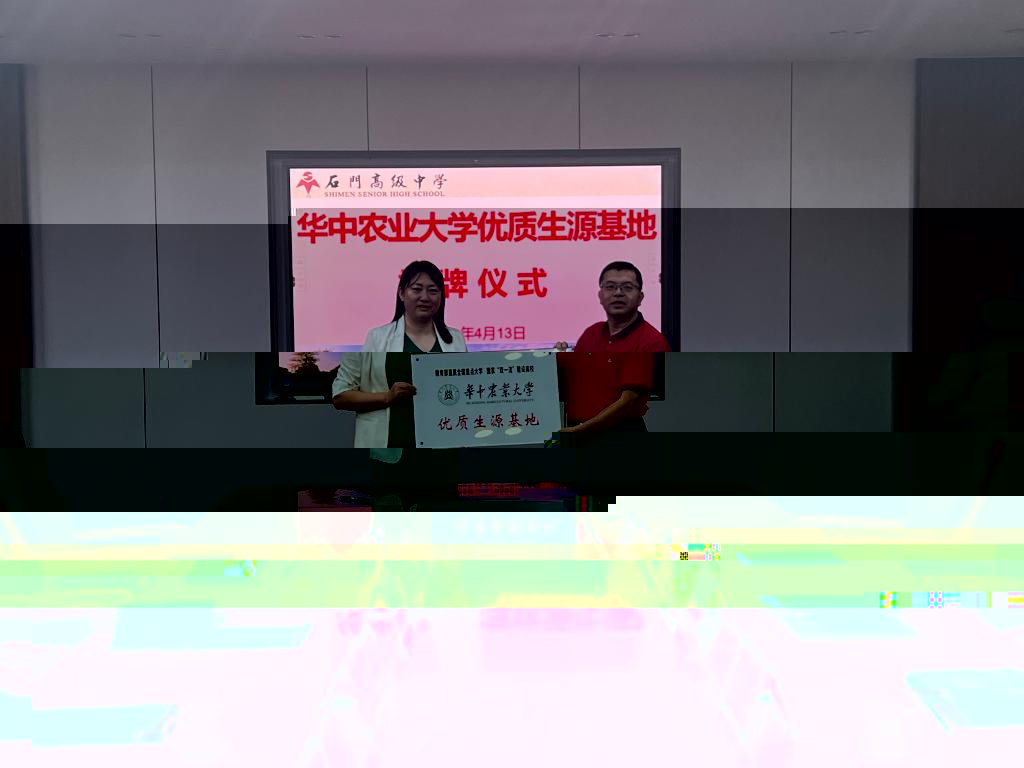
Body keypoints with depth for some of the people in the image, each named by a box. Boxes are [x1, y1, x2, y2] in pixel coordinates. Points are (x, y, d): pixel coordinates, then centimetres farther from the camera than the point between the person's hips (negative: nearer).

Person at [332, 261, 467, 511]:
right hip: (391, 458, -4)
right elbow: (340, 395, -1)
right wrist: (388, 396, -15)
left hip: (442, 456, 4)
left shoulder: (455, 341, 12)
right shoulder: (374, 339, 0)